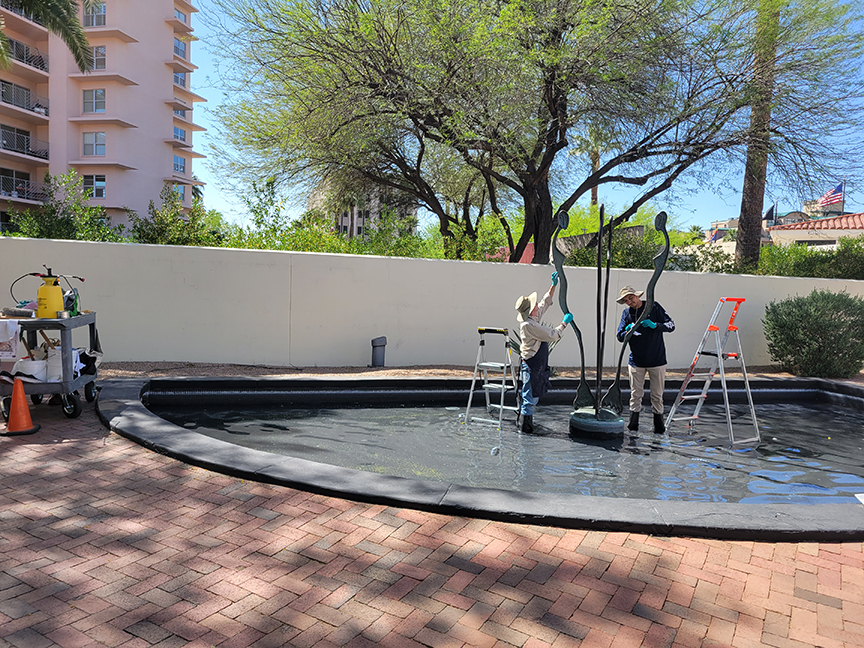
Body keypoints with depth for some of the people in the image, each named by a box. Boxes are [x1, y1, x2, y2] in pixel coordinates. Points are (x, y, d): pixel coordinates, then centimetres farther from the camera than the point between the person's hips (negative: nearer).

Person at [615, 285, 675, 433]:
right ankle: (633, 422, 11)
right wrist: (628, 331, -18)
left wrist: (654, 325, -20)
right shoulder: (626, 313, 5)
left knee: (657, 394, 6)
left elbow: (671, 325, -4)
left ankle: (659, 423, 17)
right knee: (636, 394, 2)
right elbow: (620, 337, 3)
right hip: (636, 360, 2)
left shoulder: (654, 307, -2)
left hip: (657, 360, -1)